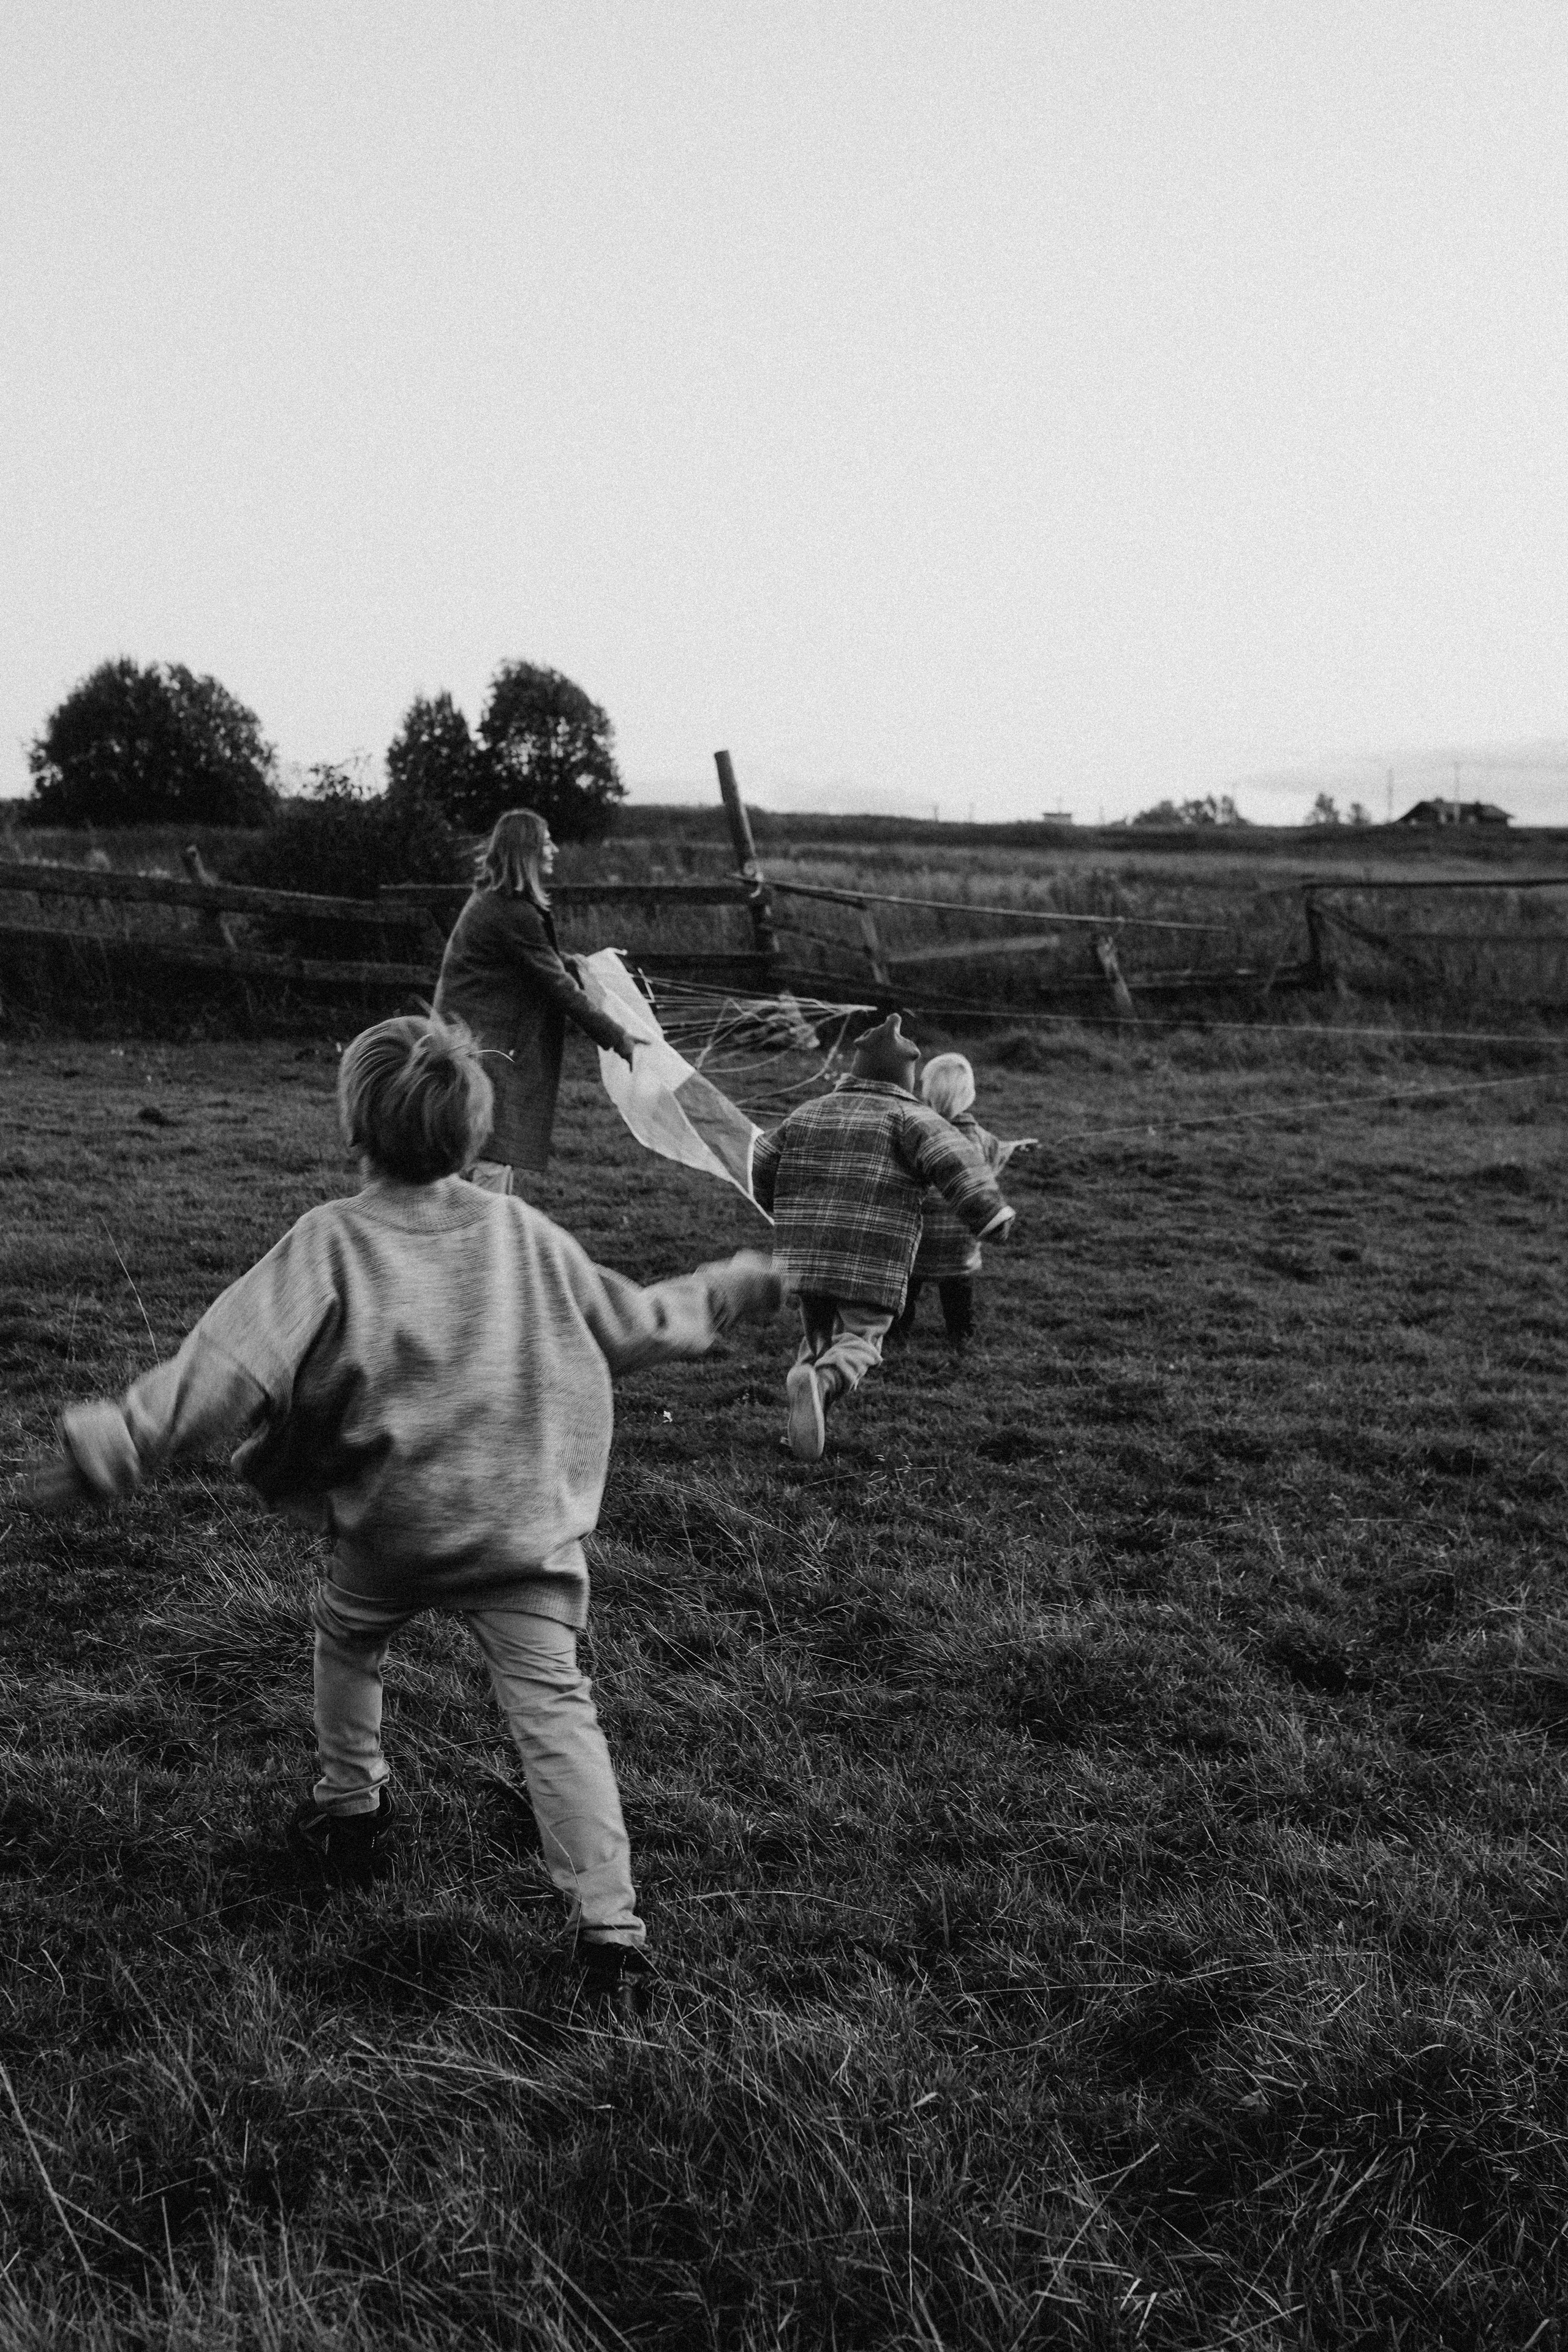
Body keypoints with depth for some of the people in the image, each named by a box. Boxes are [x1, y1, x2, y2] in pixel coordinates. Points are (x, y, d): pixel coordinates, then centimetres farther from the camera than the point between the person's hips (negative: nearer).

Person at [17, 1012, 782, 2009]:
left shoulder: (331, 1240, -10)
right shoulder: (520, 1232, 1)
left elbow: (235, 1366, -20)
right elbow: (629, 1323, 11)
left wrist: (115, 1444, -20)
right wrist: (731, 1291, 27)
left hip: (392, 1524, -1)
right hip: (526, 1520, 1)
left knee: (347, 1638, 29)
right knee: (554, 1707, 0)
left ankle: (350, 1813, 42)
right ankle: (609, 1922, -7)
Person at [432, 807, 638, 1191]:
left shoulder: (490, 899, 11)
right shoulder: (513, 914, -20)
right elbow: (557, 986, -18)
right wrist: (617, 1038, -14)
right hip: (485, 1042, -11)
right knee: (493, 1158, -10)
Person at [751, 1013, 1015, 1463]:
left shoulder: (808, 1114, 15)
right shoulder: (907, 1117, -1)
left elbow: (762, 1168, 20)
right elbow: (952, 1160, -16)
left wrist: (790, 1215, 36)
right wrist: (990, 1214, -15)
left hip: (805, 1257, 5)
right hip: (871, 1265, -5)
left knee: (818, 1337, 19)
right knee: (860, 1339, 1)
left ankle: (803, 1423, 2)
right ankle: (820, 1384, -29)